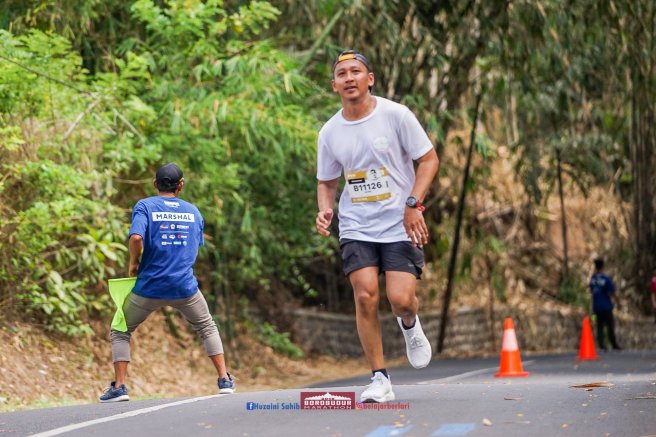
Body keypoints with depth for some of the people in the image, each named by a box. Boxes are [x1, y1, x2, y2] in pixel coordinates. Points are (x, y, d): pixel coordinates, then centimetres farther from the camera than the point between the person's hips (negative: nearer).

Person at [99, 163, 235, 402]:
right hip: (185, 286, 2)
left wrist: (133, 264, -3)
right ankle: (225, 380, 21)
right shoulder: (193, 211, 9)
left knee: (120, 331, 16)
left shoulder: (145, 206, -3)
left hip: (149, 286, -2)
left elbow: (136, 237, -19)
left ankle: (119, 387, 4)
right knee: (207, 328, 26)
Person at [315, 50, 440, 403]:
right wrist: (324, 210, -5)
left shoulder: (395, 115, -7)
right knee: (365, 295, -13)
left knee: (401, 299, -15)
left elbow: (428, 159, -2)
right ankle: (379, 379, -2)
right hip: (356, 227, 2)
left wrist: (413, 204, -13)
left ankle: (410, 325, 24)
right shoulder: (329, 132, 3)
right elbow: (327, 182, 16)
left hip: (401, 225, -2)